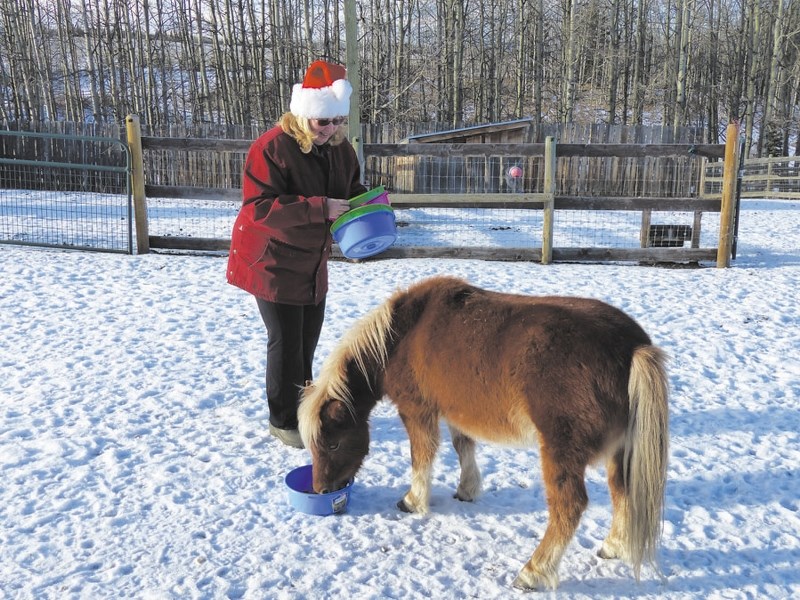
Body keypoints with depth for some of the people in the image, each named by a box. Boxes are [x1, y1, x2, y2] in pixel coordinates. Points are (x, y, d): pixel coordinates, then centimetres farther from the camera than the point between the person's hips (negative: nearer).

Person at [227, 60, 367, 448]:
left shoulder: (339, 148, 0)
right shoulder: (272, 147, -22)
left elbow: (351, 191, 12)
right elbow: (258, 207, -29)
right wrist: (319, 208, -34)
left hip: (312, 263, 7)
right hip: (272, 263, -7)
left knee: (308, 338, 18)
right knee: (286, 341, 0)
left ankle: (303, 406, 38)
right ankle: (283, 421, 18)